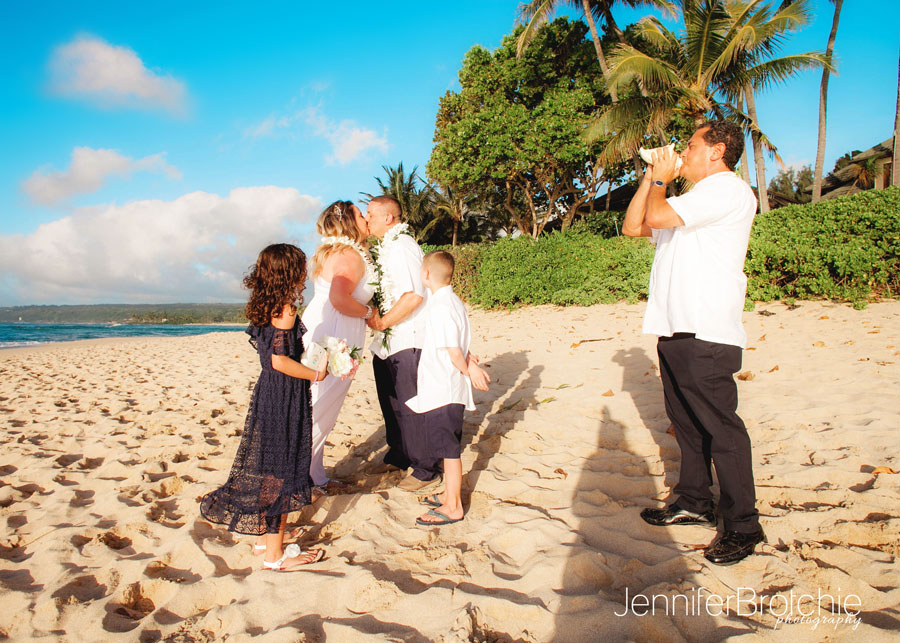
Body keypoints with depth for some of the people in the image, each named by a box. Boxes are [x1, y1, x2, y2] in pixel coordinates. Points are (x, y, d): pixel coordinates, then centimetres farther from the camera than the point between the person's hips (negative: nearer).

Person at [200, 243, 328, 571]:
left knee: (268, 466, 19)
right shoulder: (286, 310, -17)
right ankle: (275, 554, 9)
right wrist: (316, 375, -12)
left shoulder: (263, 308, 10)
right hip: (285, 399, -9)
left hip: (267, 393, 9)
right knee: (280, 471, -1)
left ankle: (267, 533, 34)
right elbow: (280, 361, -24)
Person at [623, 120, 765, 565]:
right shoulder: (693, 202, 26)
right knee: (686, 420, 14)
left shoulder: (728, 189, -6)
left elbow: (657, 217, -17)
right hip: (675, 329, 10)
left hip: (706, 334, -10)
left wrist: (661, 181, 3)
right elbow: (633, 227, 25)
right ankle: (693, 503, 26)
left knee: (719, 425, -5)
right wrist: (650, 179, 19)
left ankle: (742, 525, 5)